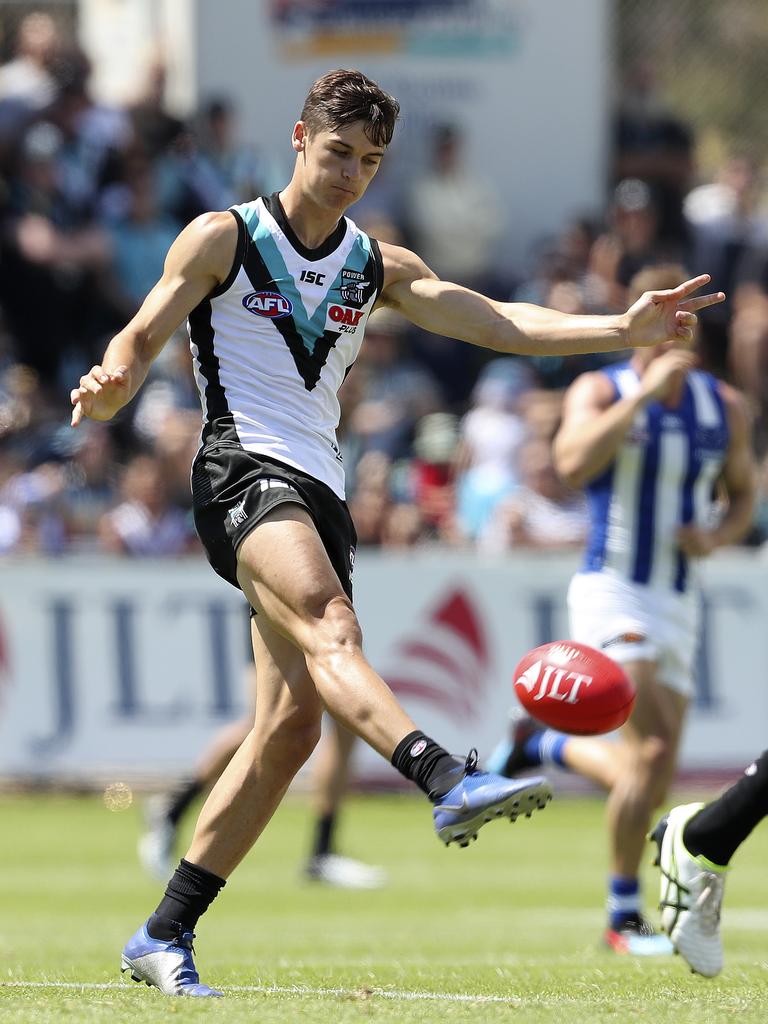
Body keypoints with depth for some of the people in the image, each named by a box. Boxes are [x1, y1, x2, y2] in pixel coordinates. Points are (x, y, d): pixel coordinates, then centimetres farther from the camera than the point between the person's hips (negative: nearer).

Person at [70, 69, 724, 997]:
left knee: (291, 725, -2)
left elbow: (497, 324, 8)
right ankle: (450, 783, -58)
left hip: (320, 494, 6)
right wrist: (112, 385, -24)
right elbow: (141, 339, 0)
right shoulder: (222, 239, 4)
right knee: (329, 625, -33)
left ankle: (165, 936, 5)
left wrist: (624, 329, -6)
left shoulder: (378, 268, 17)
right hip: (243, 470, -6)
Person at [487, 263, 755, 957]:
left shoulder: (725, 408, 9)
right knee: (655, 750, -22)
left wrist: (717, 536, -2)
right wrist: (647, 388, -22)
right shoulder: (600, 392, -3)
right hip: (611, 589, -5)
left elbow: (742, 496, 20)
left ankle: (544, 747, 32)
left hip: (678, 604, 5)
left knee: (653, 779, 3)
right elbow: (573, 463, -22)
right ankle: (624, 917, -9)